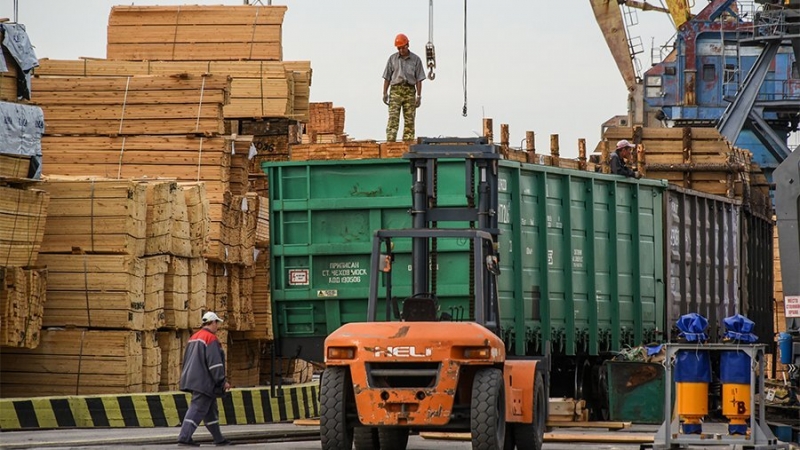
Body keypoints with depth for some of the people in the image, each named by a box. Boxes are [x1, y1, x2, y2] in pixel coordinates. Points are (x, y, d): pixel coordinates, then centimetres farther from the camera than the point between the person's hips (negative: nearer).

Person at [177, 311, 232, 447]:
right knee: (197, 409, -11)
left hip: (193, 379, 10)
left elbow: (187, 360, 23)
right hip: (204, 382, -10)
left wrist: (188, 378, 29)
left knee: (211, 410, 16)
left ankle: (219, 439, 23)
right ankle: (184, 438, -18)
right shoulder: (211, 339, -13)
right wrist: (223, 381, -13)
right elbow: (214, 363, -18)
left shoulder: (193, 338, 16)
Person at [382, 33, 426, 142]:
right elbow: (387, 78, 10)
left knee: (409, 119, 0)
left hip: (410, 91, 1)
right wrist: (385, 93, 2)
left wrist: (419, 96, 0)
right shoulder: (392, 59, 9)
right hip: (395, 90, -1)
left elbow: (419, 80, 6)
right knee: (393, 118, -11)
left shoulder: (416, 60, 7)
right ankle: (390, 141, -18)